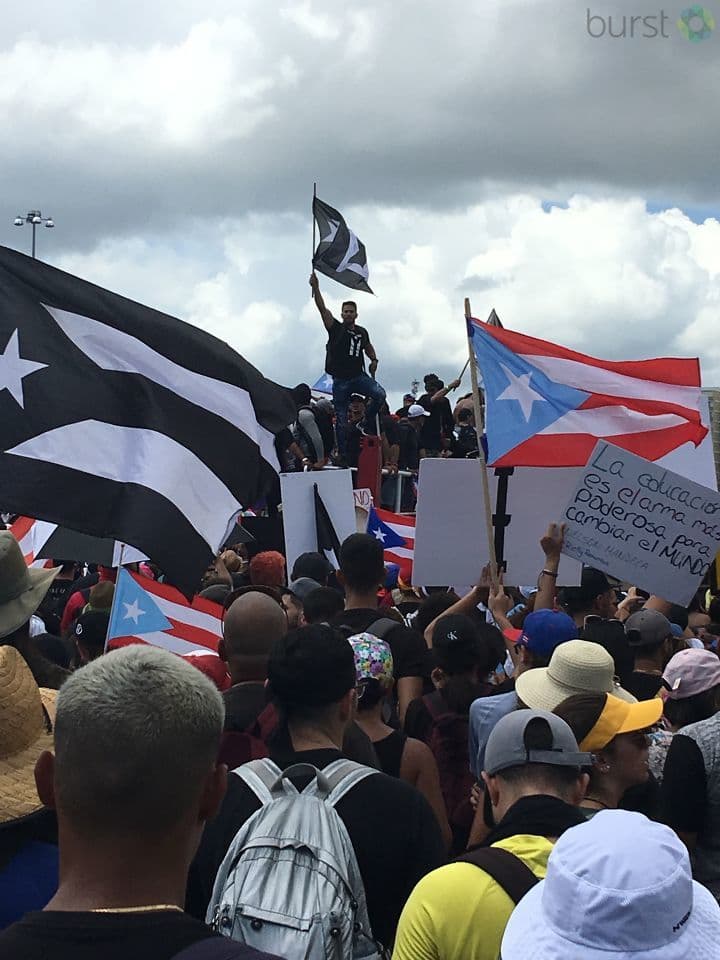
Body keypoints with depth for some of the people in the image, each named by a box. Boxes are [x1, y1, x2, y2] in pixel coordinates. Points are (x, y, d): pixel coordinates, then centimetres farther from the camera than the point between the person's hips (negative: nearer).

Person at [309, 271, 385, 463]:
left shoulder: (362, 332, 10)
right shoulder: (335, 328, -1)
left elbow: (368, 346, 32)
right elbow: (322, 308, -13)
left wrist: (374, 359, 12)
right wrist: (315, 287, -26)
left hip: (359, 376, 3)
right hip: (340, 380, -2)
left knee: (379, 394, -25)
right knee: (341, 419, 0)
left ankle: (368, 423, -4)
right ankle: (342, 454, 8)